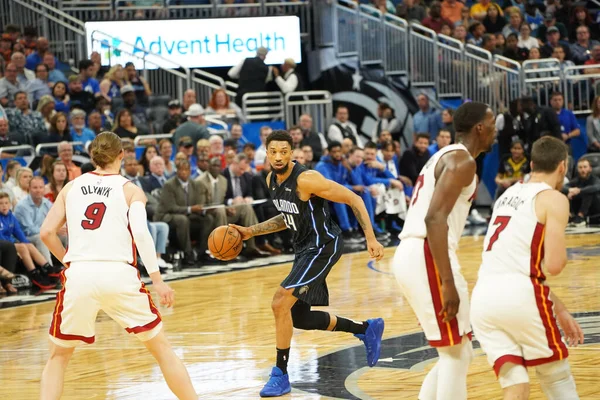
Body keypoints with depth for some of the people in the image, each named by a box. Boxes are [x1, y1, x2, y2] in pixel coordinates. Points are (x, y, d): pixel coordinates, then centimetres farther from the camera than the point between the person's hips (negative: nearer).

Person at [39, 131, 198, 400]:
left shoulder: (71, 187, 15)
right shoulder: (130, 190, 8)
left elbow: (46, 232, 8)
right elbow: (141, 233, -9)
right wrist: (157, 280, -10)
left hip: (79, 276, 1)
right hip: (119, 274, -1)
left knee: (59, 356, 19)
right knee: (161, 348, 12)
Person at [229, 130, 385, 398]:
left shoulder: (306, 180, -24)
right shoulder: (271, 180, 2)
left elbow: (353, 199, -19)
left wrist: (370, 238, -22)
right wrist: (251, 232, 10)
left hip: (323, 246, -10)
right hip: (304, 247, 10)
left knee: (280, 303, -19)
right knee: (298, 317, 15)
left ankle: (280, 375, -6)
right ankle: (366, 330, 33)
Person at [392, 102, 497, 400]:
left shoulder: (444, 157, 23)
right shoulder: (462, 160, -8)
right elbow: (435, 218, -20)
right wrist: (448, 283, -24)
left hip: (411, 255, 10)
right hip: (426, 257, -10)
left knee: (459, 352, 15)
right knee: (456, 354, -5)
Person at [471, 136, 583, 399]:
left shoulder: (508, 195, 24)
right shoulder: (554, 199, 1)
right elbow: (553, 265, -10)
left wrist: (560, 311, 32)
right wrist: (560, 258, 16)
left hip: (482, 297, 6)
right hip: (519, 296, -6)